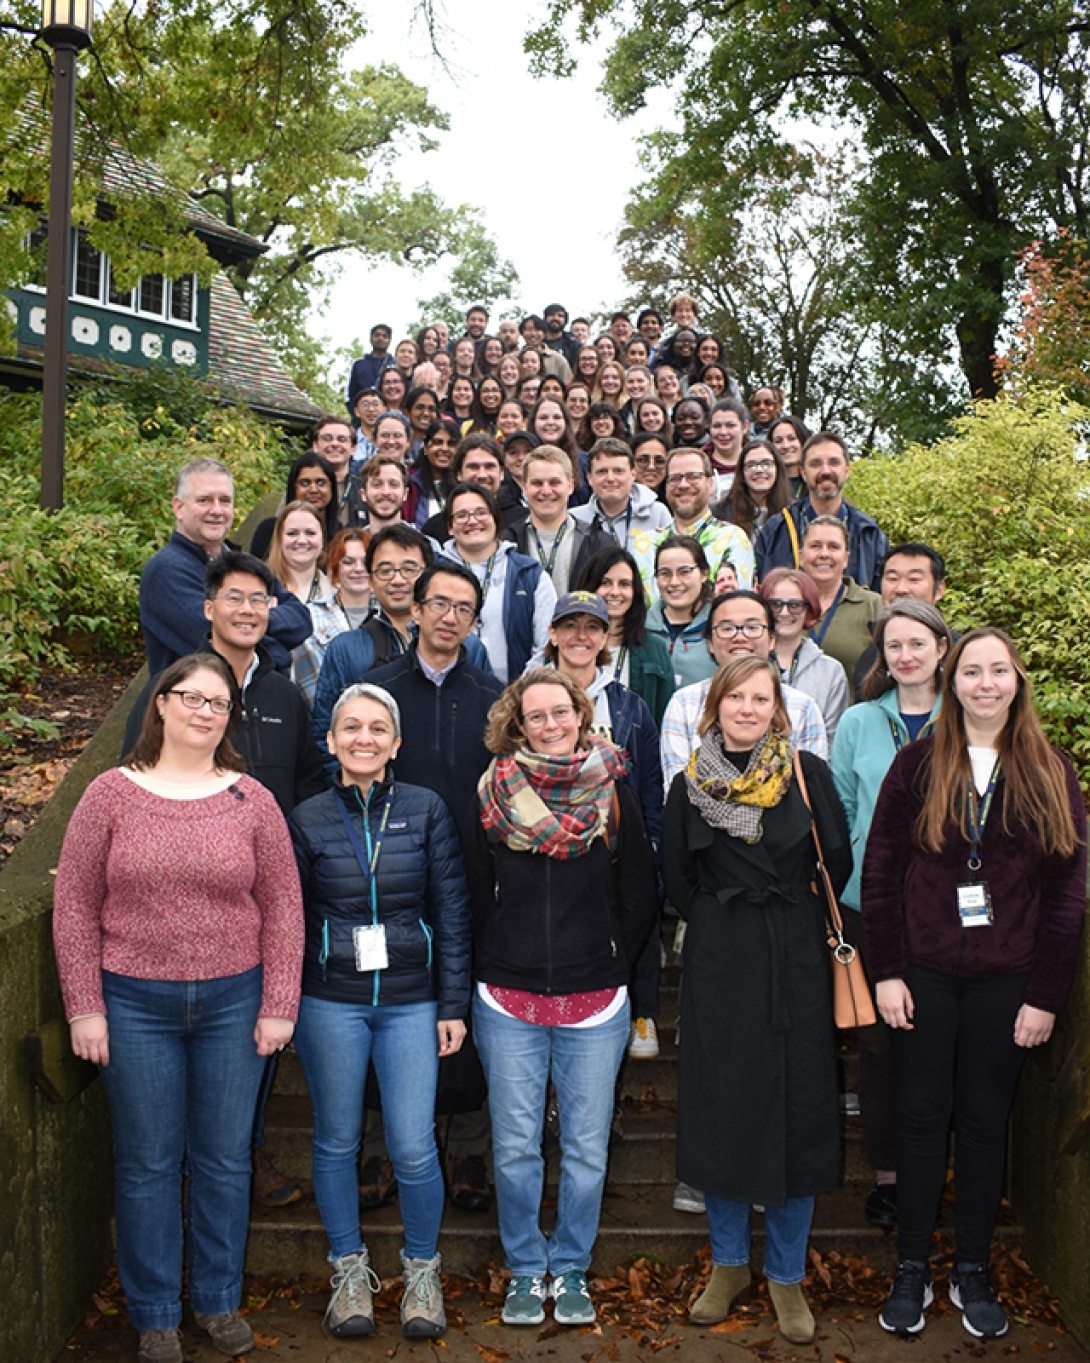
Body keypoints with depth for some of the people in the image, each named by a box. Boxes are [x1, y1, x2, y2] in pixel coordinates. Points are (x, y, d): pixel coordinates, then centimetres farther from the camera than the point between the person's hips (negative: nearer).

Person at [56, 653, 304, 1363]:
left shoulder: (252, 801, -1)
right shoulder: (111, 794, -3)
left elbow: (283, 907, 1)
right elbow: (75, 907, -1)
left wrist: (278, 1006, -2)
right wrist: (85, 1009, -4)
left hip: (232, 1000, 1)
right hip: (135, 1004, -1)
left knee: (224, 1159, 13)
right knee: (148, 1164, 11)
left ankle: (219, 1298, 34)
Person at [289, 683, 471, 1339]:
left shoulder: (427, 810, -2)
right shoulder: (308, 819, 0)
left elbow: (452, 913, 0)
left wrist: (453, 1004, -2)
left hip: (411, 1001, -1)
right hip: (330, 1002, 1)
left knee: (414, 1148, 0)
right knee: (337, 1142, 11)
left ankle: (423, 1270, 25)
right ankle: (350, 1270, 32)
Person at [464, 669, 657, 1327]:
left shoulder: (614, 795, -1)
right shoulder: (494, 796, 0)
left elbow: (640, 895, 5)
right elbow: (476, 894, 7)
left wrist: (610, 961, 4)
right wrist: (496, 963, 6)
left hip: (595, 1001, 0)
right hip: (508, 1000, 0)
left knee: (587, 1149, 8)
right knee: (515, 1149, 8)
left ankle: (571, 1270, 28)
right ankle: (525, 1271, 28)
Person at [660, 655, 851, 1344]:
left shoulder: (809, 775, -2)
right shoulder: (691, 786, 1)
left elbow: (838, 862, 2)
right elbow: (677, 880, 9)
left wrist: (790, 920, 4)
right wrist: (724, 923, 4)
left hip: (796, 962, -1)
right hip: (719, 968, 1)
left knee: (797, 1109, 5)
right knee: (721, 1109, 7)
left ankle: (787, 1274, 22)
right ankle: (729, 1262, 27)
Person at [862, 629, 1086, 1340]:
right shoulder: (918, 764, -1)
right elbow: (881, 870, -1)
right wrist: (885, 971, -6)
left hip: (1006, 980, 1)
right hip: (925, 973, -1)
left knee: (987, 1120, 11)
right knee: (923, 1116, 7)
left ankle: (973, 1272, 26)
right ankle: (912, 1270, 21)